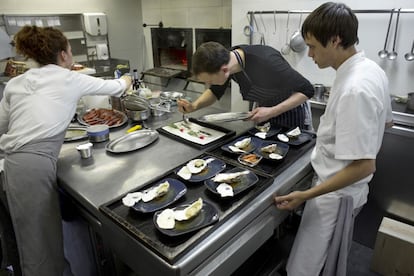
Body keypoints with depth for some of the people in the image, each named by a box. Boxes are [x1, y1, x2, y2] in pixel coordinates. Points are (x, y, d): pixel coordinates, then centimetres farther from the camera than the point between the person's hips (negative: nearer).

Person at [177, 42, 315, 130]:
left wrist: (272, 112, -35)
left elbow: (307, 90, -27)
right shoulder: (226, 61, -18)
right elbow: (215, 92, 1)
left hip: (292, 113, -5)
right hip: (265, 114, 6)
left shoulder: (266, 62, -38)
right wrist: (194, 106, -17)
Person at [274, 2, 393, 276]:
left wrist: (306, 195, -25)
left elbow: (364, 166, -28)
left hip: (336, 194, -9)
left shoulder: (354, 89, -29)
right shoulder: (371, 69, 1)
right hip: (345, 190, 9)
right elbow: (386, 121, 15)